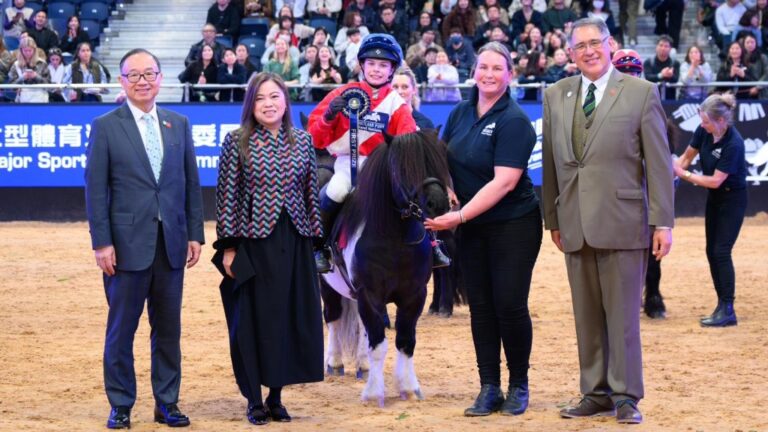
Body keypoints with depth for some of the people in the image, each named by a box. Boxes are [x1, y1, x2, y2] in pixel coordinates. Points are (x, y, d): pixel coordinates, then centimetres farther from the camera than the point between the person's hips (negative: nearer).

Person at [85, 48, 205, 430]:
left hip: (171, 243, 3)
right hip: (127, 244, -3)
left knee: (168, 328, 9)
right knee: (121, 328, 4)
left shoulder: (179, 124, 9)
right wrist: (101, 242, -10)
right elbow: (95, 189, -4)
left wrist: (195, 234, 4)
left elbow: (191, 183, 10)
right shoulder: (105, 127, -2)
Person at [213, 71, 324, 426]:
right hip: (253, 243, -3)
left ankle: (276, 396, 19)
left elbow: (311, 193, 9)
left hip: (293, 244, 3)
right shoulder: (237, 142, -3)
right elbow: (226, 195, -4)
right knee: (253, 319, 3)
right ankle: (254, 400, 13)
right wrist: (227, 247, -8)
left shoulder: (302, 141, 6)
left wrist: (314, 237, 6)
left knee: (290, 317, 6)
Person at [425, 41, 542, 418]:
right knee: (480, 307, 6)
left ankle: (518, 385, 12)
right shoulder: (460, 114, 5)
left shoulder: (514, 121, -15)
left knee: (510, 305, -5)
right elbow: (442, 162, 15)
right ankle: (489, 388, 13)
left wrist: (460, 217, -23)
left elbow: (504, 182, -21)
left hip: (513, 226, -6)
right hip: (471, 230, 6)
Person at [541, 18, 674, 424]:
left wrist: (662, 222, -7)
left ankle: (626, 397, 6)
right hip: (576, 223, 4)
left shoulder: (641, 93, 0)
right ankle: (596, 394, 15)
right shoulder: (556, 95, 11)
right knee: (587, 315, 7)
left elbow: (659, 161, -2)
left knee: (622, 314, -1)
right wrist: (552, 218, 12)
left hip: (622, 220, -4)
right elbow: (550, 161, 14)